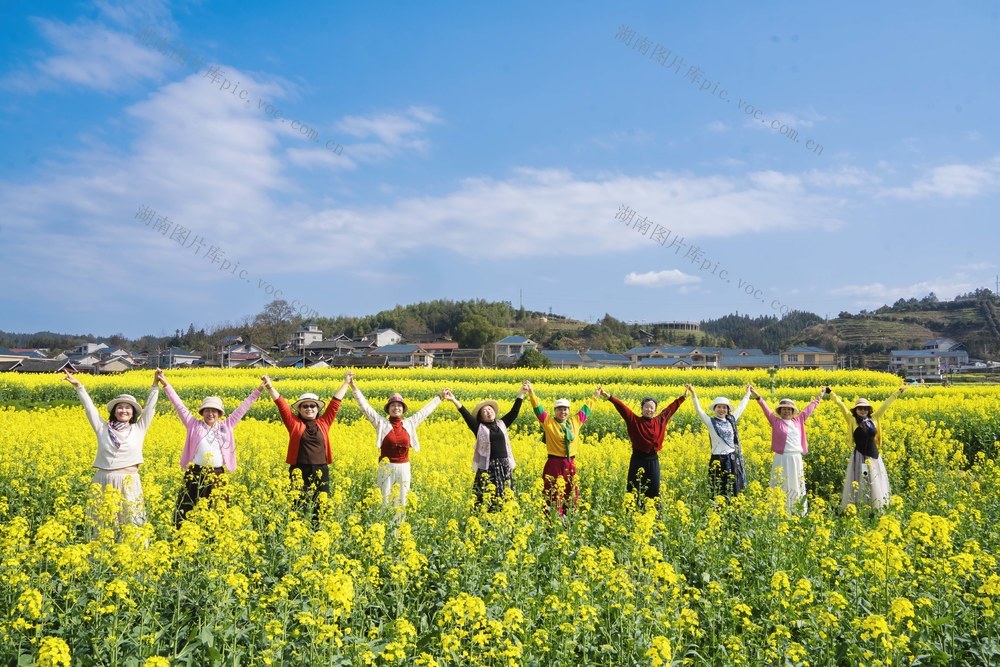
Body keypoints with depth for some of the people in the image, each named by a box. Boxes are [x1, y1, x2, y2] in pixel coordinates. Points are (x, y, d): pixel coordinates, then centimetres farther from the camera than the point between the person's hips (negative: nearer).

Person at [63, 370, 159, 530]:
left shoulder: (138, 430, 6)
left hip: (129, 485, -1)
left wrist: (155, 386, 0)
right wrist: (79, 386, 10)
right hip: (104, 483, 1)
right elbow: (89, 407, 11)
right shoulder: (102, 428, 8)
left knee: (132, 526, 0)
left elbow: (149, 407, 5)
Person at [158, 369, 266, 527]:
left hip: (218, 474, 2)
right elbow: (179, 405, 4)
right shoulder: (194, 425, 5)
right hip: (196, 473, -2)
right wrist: (166, 384, 0)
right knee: (187, 510, 2)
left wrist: (258, 390, 10)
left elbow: (242, 408, 11)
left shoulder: (226, 426, 10)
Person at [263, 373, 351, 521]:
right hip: (299, 472, -2)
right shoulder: (294, 424, 5)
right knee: (299, 508, -1)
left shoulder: (323, 423, 10)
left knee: (321, 507, 3)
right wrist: (270, 387, -7)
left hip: (321, 472, 2)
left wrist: (346, 383, 19)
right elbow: (281, 404, 0)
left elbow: (335, 402, 14)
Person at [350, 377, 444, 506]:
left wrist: (440, 397, 22)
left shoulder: (409, 424, 5)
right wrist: (354, 387, -13)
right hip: (387, 467, -3)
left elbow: (425, 410, 16)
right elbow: (365, 406, -6)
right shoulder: (382, 423, -3)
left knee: (402, 501, 8)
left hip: (404, 467, 3)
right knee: (385, 500, 3)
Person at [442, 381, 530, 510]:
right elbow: (466, 415, -7)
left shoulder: (502, 424, 13)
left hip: (505, 467, 4)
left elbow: (514, 412, 12)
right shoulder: (479, 428, 3)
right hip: (487, 468, -3)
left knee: (504, 498, 5)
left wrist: (521, 394, 8)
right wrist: (454, 400, -18)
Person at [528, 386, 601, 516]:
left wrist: (595, 397, 33)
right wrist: (532, 394, -23)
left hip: (570, 464, 5)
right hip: (554, 464, -5)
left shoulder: (575, 422, 10)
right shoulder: (549, 422, -3)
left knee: (572, 494, 10)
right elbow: (539, 409, -11)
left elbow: (584, 410, 23)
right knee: (554, 496, -6)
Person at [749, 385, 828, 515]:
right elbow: (766, 409, -11)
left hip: (796, 459, 4)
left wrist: (820, 396, 27)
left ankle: (800, 514, 21)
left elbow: (809, 408, 19)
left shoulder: (798, 421, 11)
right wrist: (757, 396, -24)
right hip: (782, 459, -4)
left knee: (797, 487, 12)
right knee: (781, 487, 1)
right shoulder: (776, 421, -1)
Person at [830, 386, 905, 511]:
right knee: (858, 484, -2)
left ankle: (877, 509, 18)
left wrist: (898, 392, 15)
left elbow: (885, 404, 10)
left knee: (875, 484, 9)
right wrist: (830, 392, -9)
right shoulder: (852, 421, -4)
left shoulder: (873, 419, 5)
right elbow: (840, 404, -6)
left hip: (874, 456, 4)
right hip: (859, 456, -4)